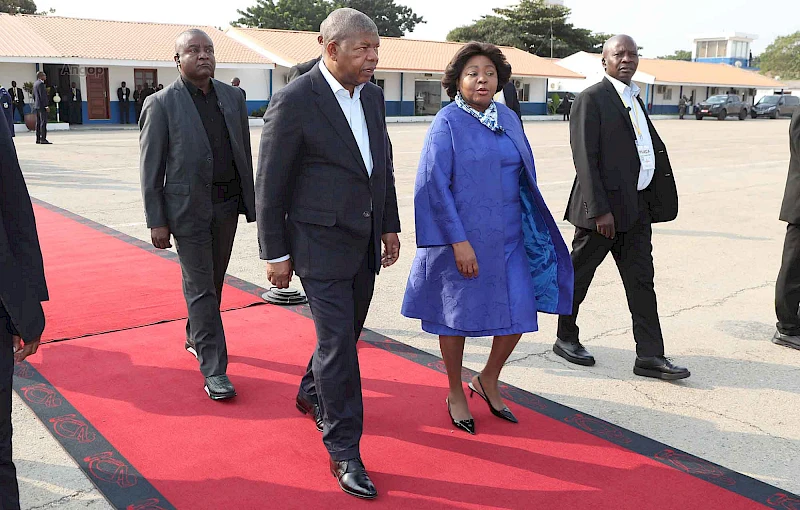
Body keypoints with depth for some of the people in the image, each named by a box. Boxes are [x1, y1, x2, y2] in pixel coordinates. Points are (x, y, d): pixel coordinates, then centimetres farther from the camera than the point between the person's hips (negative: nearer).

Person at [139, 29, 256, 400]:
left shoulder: (233, 97, 6)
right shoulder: (161, 104, -8)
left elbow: (245, 153, 10)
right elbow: (151, 167, -7)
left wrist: (251, 202, 8)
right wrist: (157, 222, -9)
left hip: (227, 205, 5)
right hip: (188, 208, -5)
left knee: (213, 282, 17)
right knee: (200, 289, -2)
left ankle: (195, 338, 40)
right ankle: (213, 369, 3)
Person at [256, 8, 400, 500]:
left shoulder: (372, 95, 6)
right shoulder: (294, 101, -15)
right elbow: (270, 184, -11)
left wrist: (390, 225, 15)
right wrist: (275, 254, -9)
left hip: (364, 238, 7)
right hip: (321, 239, -7)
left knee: (347, 329, 18)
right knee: (337, 340, -5)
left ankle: (312, 395, 46)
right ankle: (344, 451, 9)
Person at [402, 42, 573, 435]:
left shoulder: (508, 119, 8)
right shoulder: (447, 123, -9)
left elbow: (525, 175, 15)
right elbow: (434, 186, -14)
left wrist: (532, 226, 11)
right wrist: (459, 241, -19)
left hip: (507, 237, 5)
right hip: (461, 237, -5)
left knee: (519, 312, 4)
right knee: (457, 315, 7)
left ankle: (487, 381, 29)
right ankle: (456, 395, 27)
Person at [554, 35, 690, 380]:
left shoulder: (635, 99, 17)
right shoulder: (592, 98, -9)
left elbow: (651, 146, 18)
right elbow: (585, 158, -15)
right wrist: (599, 210, -20)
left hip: (637, 206, 8)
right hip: (604, 205, -8)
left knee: (641, 281, 6)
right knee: (578, 275, 7)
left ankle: (649, 356, 10)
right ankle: (566, 339, 24)